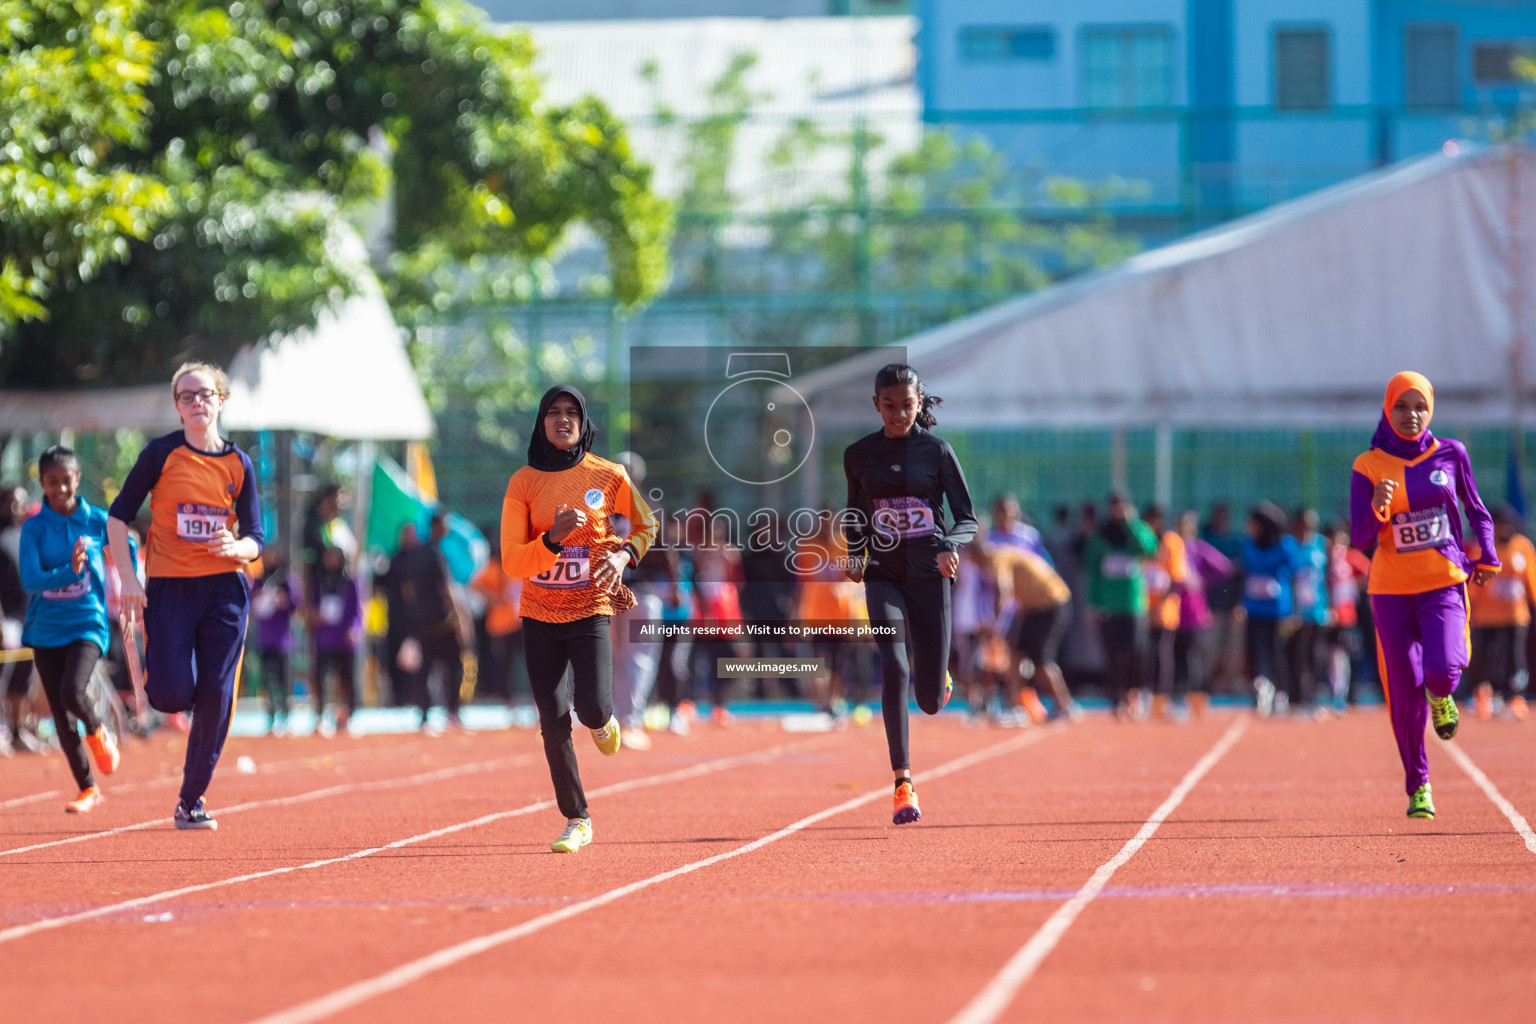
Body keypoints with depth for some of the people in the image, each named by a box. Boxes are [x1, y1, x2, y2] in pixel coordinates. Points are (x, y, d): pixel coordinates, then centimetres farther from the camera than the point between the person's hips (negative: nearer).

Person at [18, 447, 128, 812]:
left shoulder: (97, 521, -3)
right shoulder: (34, 528, -4)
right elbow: (30, 580, -16)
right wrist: (68, 571, -30)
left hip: (87, 622, -2)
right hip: (46, 628, 2)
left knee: (72, 692, -26)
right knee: (61, 717, 5)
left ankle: (98, 733, 7)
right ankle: (87, 789, 20)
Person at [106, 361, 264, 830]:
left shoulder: (238, 464, 4)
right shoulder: (162, 453, -2)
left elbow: (255, 540, 6)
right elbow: (118, 515, 3)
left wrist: (234, 547, -17)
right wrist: (128, 578, -6)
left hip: (224, 590, 2)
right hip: (168, 588, -2)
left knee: (215, 698, -5)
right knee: (171, 695, -14)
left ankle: (191, 801, 8)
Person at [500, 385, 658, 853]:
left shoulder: (609, 476, -3)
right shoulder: (523, 483, -3)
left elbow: (646, 525, 14)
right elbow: (512, 563, -8)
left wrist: (624, 555, -5)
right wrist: (554, 538, -24)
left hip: (590, 609, -1)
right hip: (539, 615, 1)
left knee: (592, 708, -18)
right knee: (553, 722, 0)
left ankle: (602, 722, 22)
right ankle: (577, 822, 11)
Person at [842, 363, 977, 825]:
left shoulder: (937, 450, -2)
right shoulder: (859, 455, 3)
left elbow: (967, 519, -2)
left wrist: (950, 546, -23)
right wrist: (855, 554, -1)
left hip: (930, 576, 0)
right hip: (884, 576, 1)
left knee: (931, 701, 2)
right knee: (893, 667, -24)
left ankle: (937, 674, 43)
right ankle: (903, 784, -19)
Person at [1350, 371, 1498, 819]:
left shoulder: (1450, 454, 2)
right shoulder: (1369, 467, -1)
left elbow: (1476, 510, 15)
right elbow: (1360, 539, -5)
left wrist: (1487, 556, 2)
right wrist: (1376, 510, -25)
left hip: (1444, 583, 0)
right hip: (1391, 591, 0)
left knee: (1442, 672, -22)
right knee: (1405, 692, -1)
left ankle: (1442, 695, 17)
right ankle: (1418, 786, 17)